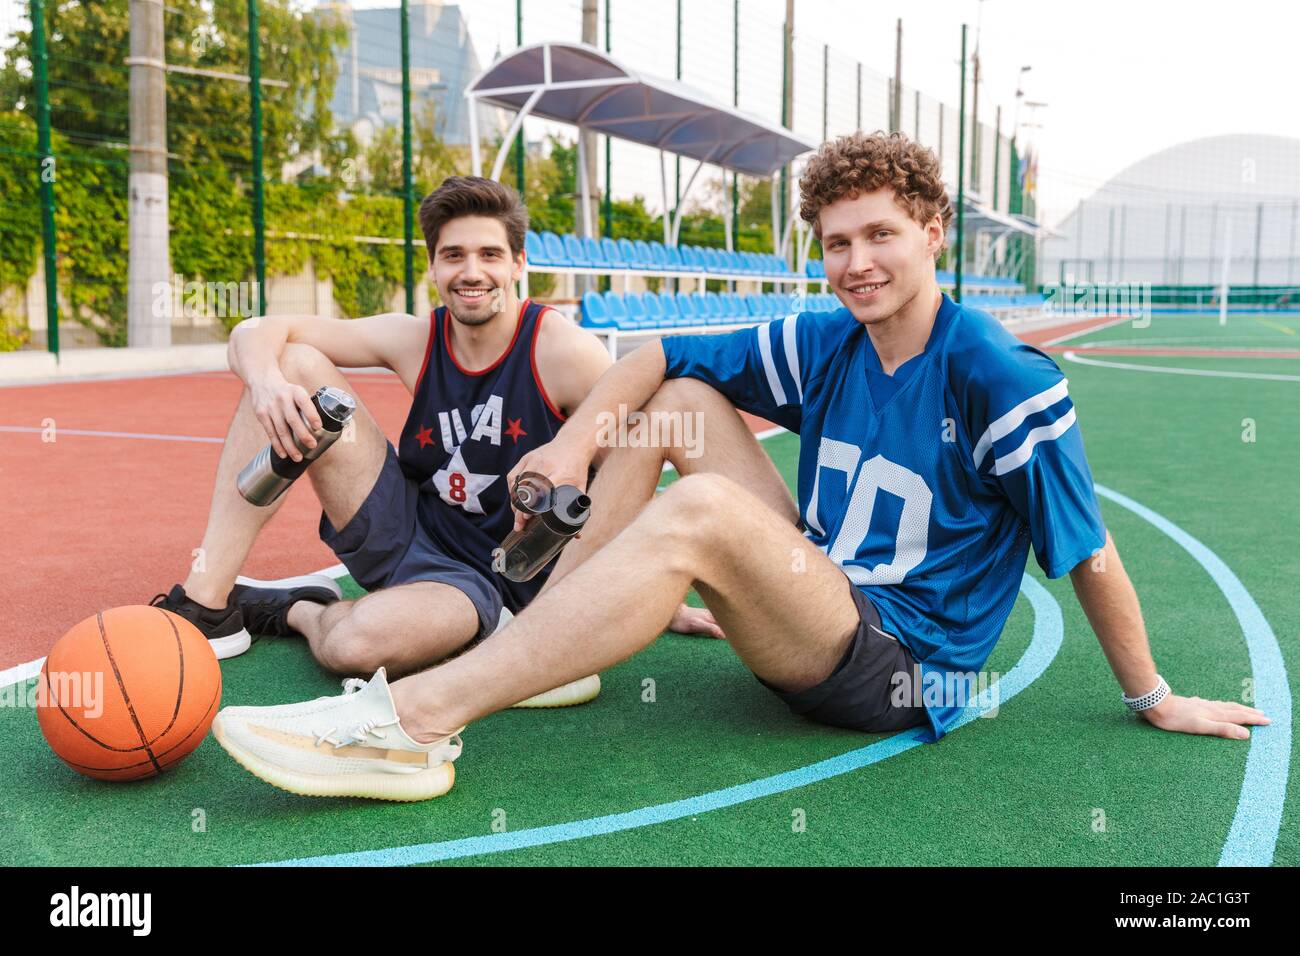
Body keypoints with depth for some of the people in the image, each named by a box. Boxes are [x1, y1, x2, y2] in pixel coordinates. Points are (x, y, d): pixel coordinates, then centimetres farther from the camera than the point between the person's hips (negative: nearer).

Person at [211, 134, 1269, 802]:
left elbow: (1088, 550, -8)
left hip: (901, 663, -7)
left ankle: (417, 721, -35)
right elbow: (657, 356, 4)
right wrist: (576, 442, -12)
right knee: (679, 398, 0)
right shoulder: (821, 345, 3)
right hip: (815, 619, 7)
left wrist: (1155, 698, -1)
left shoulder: (1002, 376, -14)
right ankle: (551, 649, -7)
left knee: (702, 509, -33)